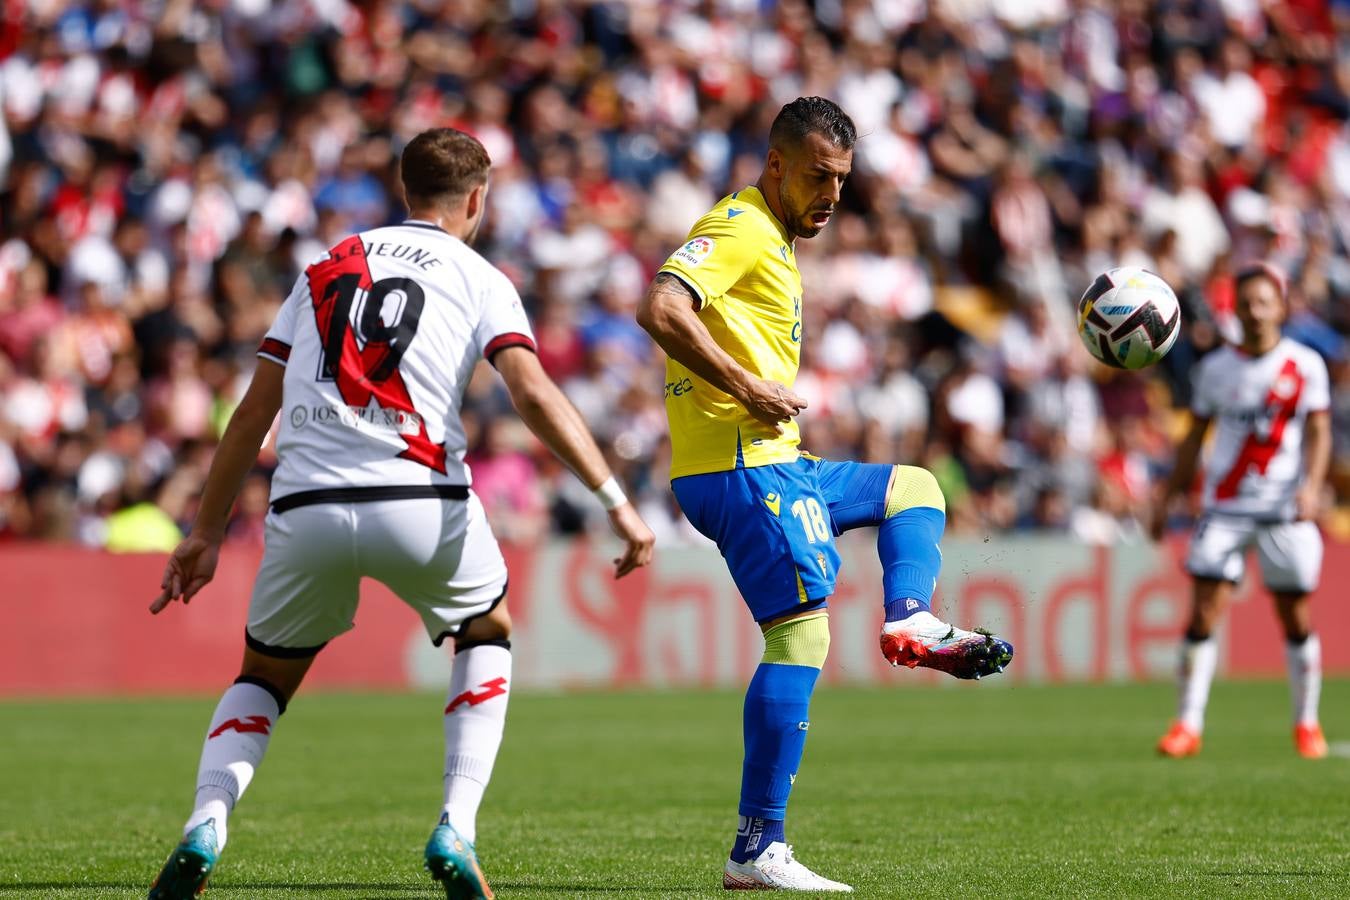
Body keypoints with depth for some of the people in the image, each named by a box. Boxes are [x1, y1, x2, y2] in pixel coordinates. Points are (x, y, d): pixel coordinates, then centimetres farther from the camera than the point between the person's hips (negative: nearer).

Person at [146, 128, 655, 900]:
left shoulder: (328, 267, 22)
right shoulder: (479, 279, 11)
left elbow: (254, 414, 19)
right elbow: (534, 394, -6)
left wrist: (207, 535, 22)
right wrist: (619, 503, -9)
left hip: (306, 507, 2)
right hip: (419, 502, -2)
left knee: (266, 676, 23)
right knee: (488, 633, 26)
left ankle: (205, 826, -3)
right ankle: (457, 832, 11)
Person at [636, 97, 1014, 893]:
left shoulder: (773, 241, 22)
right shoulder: (739, 228, -9)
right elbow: (661, 309, -25)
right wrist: (747, 388, -24)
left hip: (774, 463, 10)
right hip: (741, 466, -10)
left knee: (913, 489, 25)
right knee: (802, 634, -15)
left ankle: (911, 620, -2)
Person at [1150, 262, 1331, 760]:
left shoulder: (1305, 365, 0)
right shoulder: (1215, 368, 7)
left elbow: (1318, 431, -4)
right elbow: (1195, 436, 15)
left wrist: (1312, 485, -20)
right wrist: (1167, 498, 14)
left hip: (1286, 510, -1)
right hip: (1224, 507, 1)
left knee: (1296, 619, 3)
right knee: (1202, 612, -9)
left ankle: (1307, 722, 19)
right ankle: (1188, 723, -5)